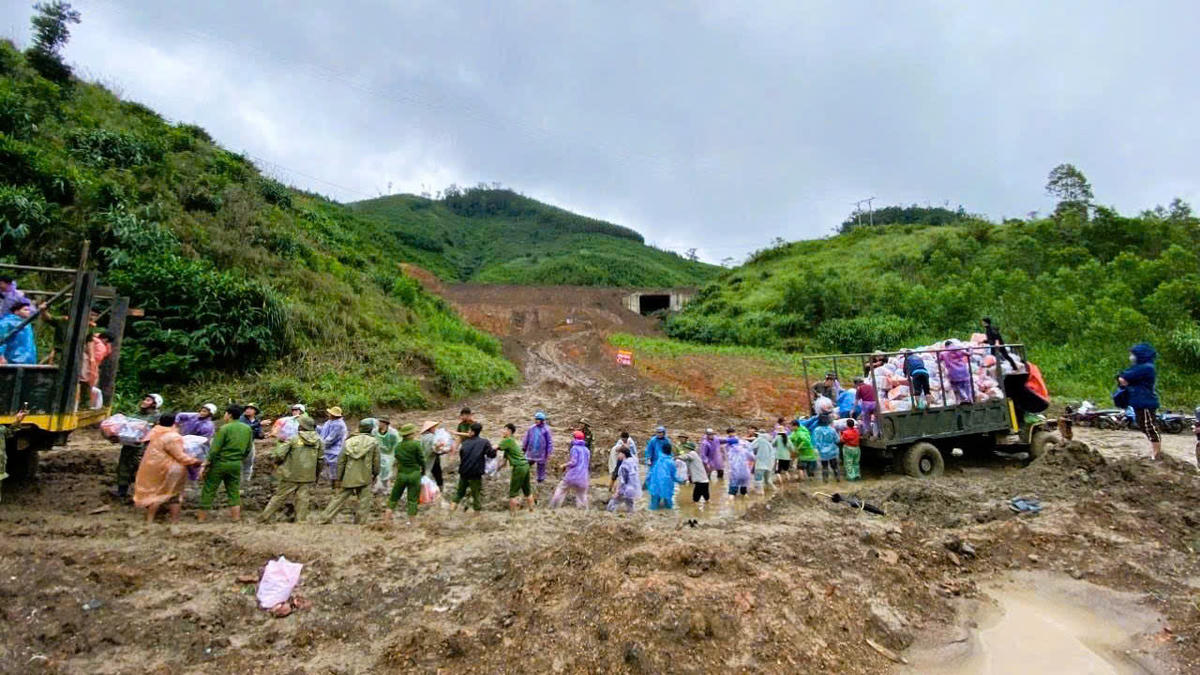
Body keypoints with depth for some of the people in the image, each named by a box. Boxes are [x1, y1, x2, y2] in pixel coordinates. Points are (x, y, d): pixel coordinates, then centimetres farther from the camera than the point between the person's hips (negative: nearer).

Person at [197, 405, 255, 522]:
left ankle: (201, 517, 15)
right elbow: (248, 449, 9)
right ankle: (236, 517, 12)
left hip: (220, 463, -4)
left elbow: (214, 449, -14)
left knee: (208, 490, 8)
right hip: (237, 464, 5)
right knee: (234, 492, 12)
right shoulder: (248, 429, 3)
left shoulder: (224, 428, -13)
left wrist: (204, 465, -8)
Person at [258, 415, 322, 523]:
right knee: (303, 499, 7)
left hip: (292, 475, -2)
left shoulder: (294, 439, -9)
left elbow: (278, 454, -12)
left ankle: (264, 517, 18)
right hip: (308, 477, 2)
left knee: (279, 497, 10)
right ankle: (301, 521, 8)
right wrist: (317, 475, 15)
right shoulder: (318, 441, 1)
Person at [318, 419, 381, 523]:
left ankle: (322, 520, 16)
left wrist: (338, 478, 10)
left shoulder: (349, 441, 5)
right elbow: (376, 461, -1)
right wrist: (375, 475, 14)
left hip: (348, 477, 3)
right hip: (365, 478, -3)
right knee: (364, 503, 7)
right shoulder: (373, 442, -2)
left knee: (339, 499, 12)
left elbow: (341, 461, 5)